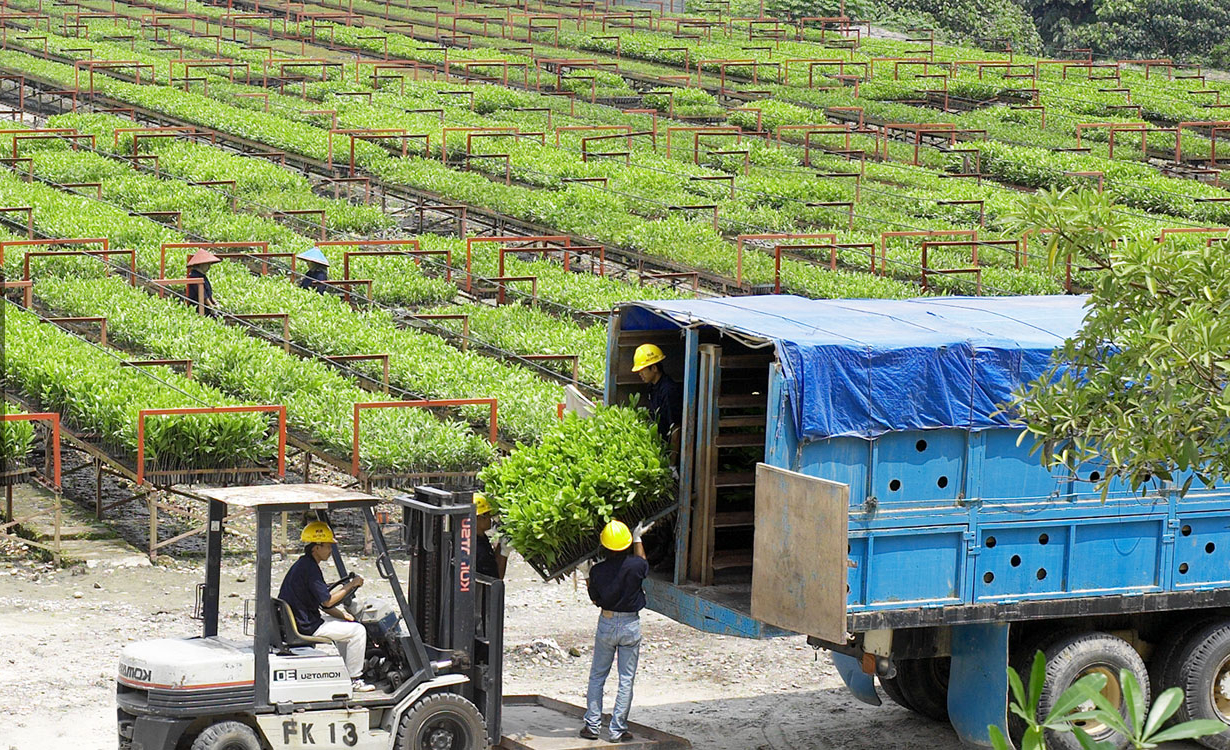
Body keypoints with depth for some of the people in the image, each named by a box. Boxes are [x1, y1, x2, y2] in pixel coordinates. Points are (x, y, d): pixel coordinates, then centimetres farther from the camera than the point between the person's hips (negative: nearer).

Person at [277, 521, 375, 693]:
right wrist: (351, 585, -10)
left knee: (345, 624, 29)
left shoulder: (301, 565, 14)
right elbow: (327, 601, -20)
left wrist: (345, 615, 9)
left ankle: (347, 672, 31)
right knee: (358, 631, -6)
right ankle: (354, 680, -1)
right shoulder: (310, 568, -20)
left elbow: (322, 603, 18)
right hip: (307, 627, -11)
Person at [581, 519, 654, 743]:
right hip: (631, 625, -1)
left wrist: (589, 584, 22)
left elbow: (595, 600, 1)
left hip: (606, 624, 1)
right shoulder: (635, 565, -13)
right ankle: (618, 729, 5)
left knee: (597, 676, 15)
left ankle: (592, 725, 14)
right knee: (626, 679, 5)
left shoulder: (597, 571, -11)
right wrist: (638, 538, 26)